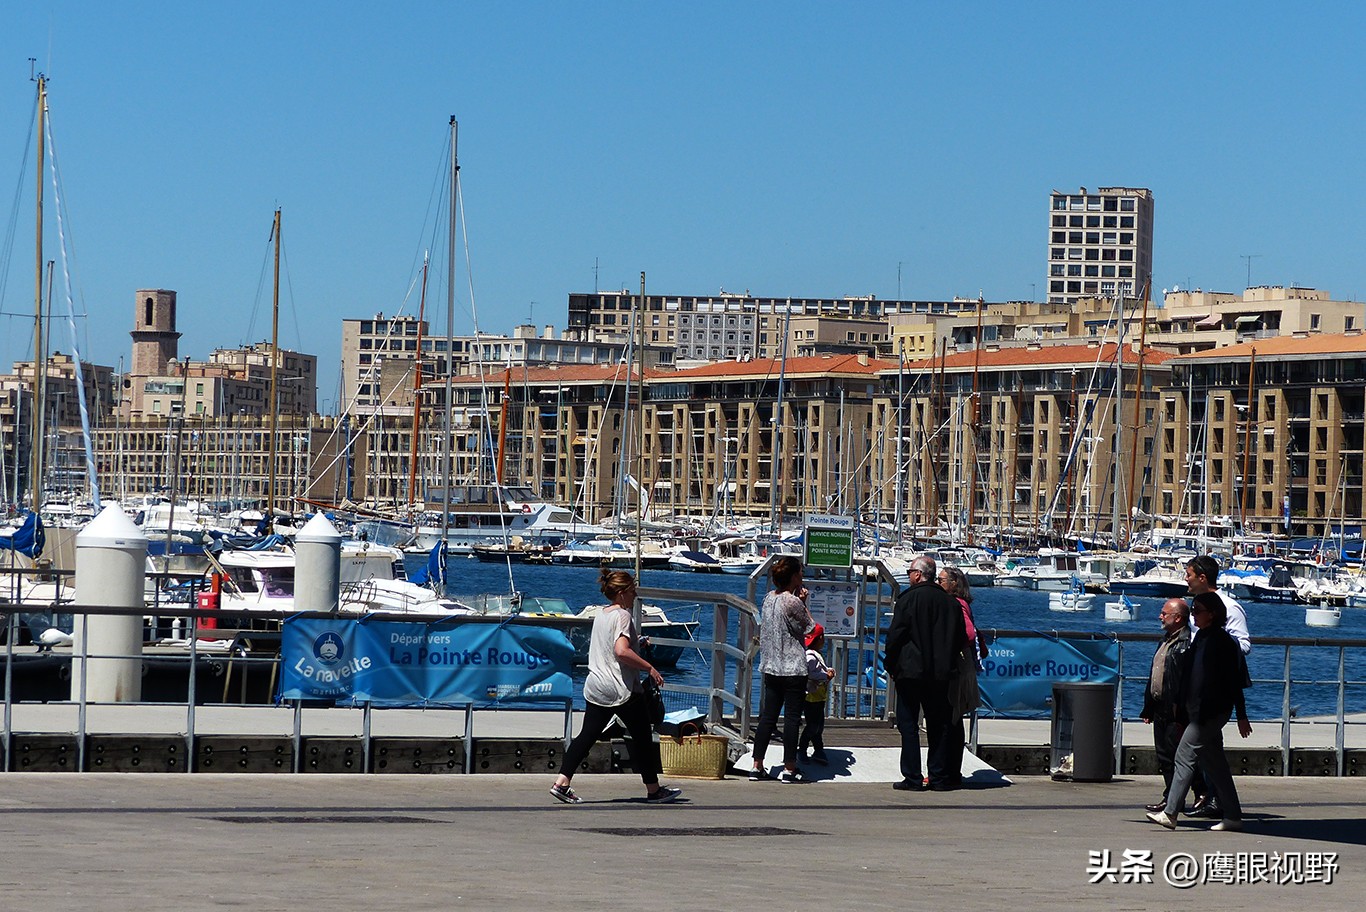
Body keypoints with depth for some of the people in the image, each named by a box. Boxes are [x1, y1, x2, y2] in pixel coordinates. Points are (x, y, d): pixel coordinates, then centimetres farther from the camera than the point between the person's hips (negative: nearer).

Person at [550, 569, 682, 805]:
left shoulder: (600, 615, 13)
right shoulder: (622, 616, -14)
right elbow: (621, 651, -27)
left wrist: (636, 643, 29)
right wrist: (649, 668, -22)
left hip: (595, 688, 8)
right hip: (623, 690, -8)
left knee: (587, 736, 6)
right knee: (642, 737, 5)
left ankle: (561, 782, -5)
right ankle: (653, 790, 14)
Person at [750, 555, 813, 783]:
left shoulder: (769, 598, 6)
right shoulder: (793, 602, -17)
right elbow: (809, 627, -6)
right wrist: (803, 603, 1)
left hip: (771, 668, 7)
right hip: (793, 669, -7)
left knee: (767, 717, 10)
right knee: (792, 718, 0)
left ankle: (757, 766, 9)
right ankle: (789, 768, 2)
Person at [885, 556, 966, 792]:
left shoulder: (908, 598, -8)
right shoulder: (950, 602, 6)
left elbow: (895, 635, -10)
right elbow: (961, 639, 10)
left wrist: (890, 665, 1)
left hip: (911, 672, -4)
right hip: (941, 673, 5)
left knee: (908, 724, 0)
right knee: (939, 725, 10)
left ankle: (912, 778, -4)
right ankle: (940, 777, 10)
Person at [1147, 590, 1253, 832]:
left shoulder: (1223, 642, -10)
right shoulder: (1199, 638, 14)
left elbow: (1234, 681, -10)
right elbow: (1188, 675, 18)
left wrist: (1242, 717, -10)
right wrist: (1179, 704, 17)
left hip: (1211, 711, -9)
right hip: (1196, 710, 9)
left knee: (1185, 755, -12)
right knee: (1214, 762, 10)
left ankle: (1170, 813, -13)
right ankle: (1232, 816, 15)